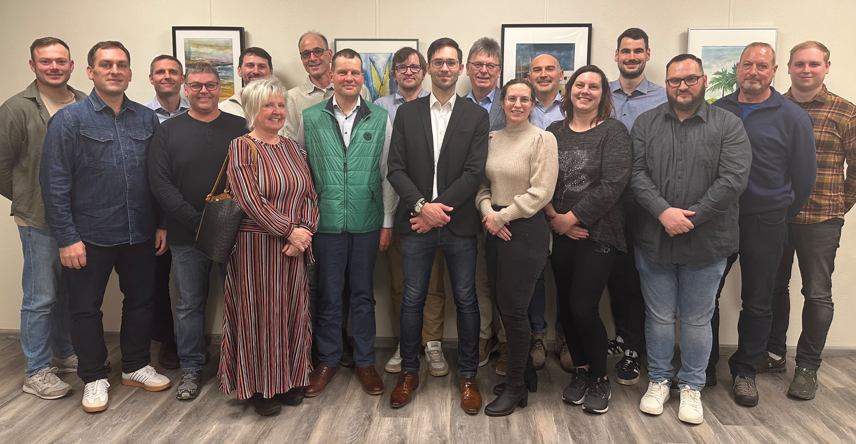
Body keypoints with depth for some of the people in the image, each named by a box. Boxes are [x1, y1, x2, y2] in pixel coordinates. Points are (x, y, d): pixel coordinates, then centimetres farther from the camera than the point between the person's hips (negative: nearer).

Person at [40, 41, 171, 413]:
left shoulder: (146, 119, 5)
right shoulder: (69, 119, -5)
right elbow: (54, 183, -8)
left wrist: (162, 224, 5)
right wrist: (67, 238, -12)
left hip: (140, 233, 4)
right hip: (90, 236, -3)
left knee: (141, 300, 14)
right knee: (86, 308, 9)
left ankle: (136, 366, 33)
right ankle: (94, 378, 26)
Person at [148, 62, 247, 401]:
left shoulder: (239, 128, 4)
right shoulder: (168, 131, 4)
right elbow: (160, 184, -3)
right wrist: (197, 221, -13)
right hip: (186, 236, 0)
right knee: (189, 305, 10)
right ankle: (191, 368, 25)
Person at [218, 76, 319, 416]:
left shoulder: (293, 149, 11)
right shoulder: (241, 148, -5)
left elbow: (309, 196, 8)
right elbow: (250, 201, -15)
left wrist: (304, 231, -9)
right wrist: (290, 230, -17)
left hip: (295, 246, 5)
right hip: (256, 245, -5)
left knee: (292, 310, 10)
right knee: (259, 311, 4)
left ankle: (289, 380, 26)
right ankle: (259, 386, 19)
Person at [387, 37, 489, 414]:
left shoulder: (476, 116, 4)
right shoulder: (407, 113, 7)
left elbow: (474, 172, -5)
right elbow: (396, 169, 1)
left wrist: (440, 208, -13)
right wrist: (422, 206, -13)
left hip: (458, 223, 0)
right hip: (415, 221, 1)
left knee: (466, 301, 7)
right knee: (412, 300, 9)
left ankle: (467, 375, 23)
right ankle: (408, 372, 25)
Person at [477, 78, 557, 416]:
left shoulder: (542, 139, -6)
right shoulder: (492, 138, 10)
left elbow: (540, 192, -12)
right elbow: (483, 184, 13)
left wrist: (503, 217, -11)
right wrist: (487, 211, -6)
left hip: (526, 230, -6)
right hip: (495, 229, 6)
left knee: (513, 309, 0)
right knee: (503, 305, 11)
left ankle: (515, 388, 18)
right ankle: (526, 373, 31)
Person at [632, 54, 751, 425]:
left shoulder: (728, 126, 0)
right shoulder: (646, 123, 5)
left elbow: (733, 178, -11)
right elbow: (636, 173, -4)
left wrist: (691, 217, -15)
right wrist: (663, 211, -17)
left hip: (705, 241, -1)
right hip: (654, 238, 1)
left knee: (697, 319, 10)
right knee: (659, 316, 11)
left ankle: (692, 387, 27)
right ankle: (659, 381, 29)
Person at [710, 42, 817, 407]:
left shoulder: (793, 117, -2)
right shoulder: (716, 111, 5)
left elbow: (805, 175, 2)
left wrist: (782, 216, 6)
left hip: (765, 224, -2)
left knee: (757, 304, 9)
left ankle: (744, 371, 25)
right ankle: (704, 367, 22)